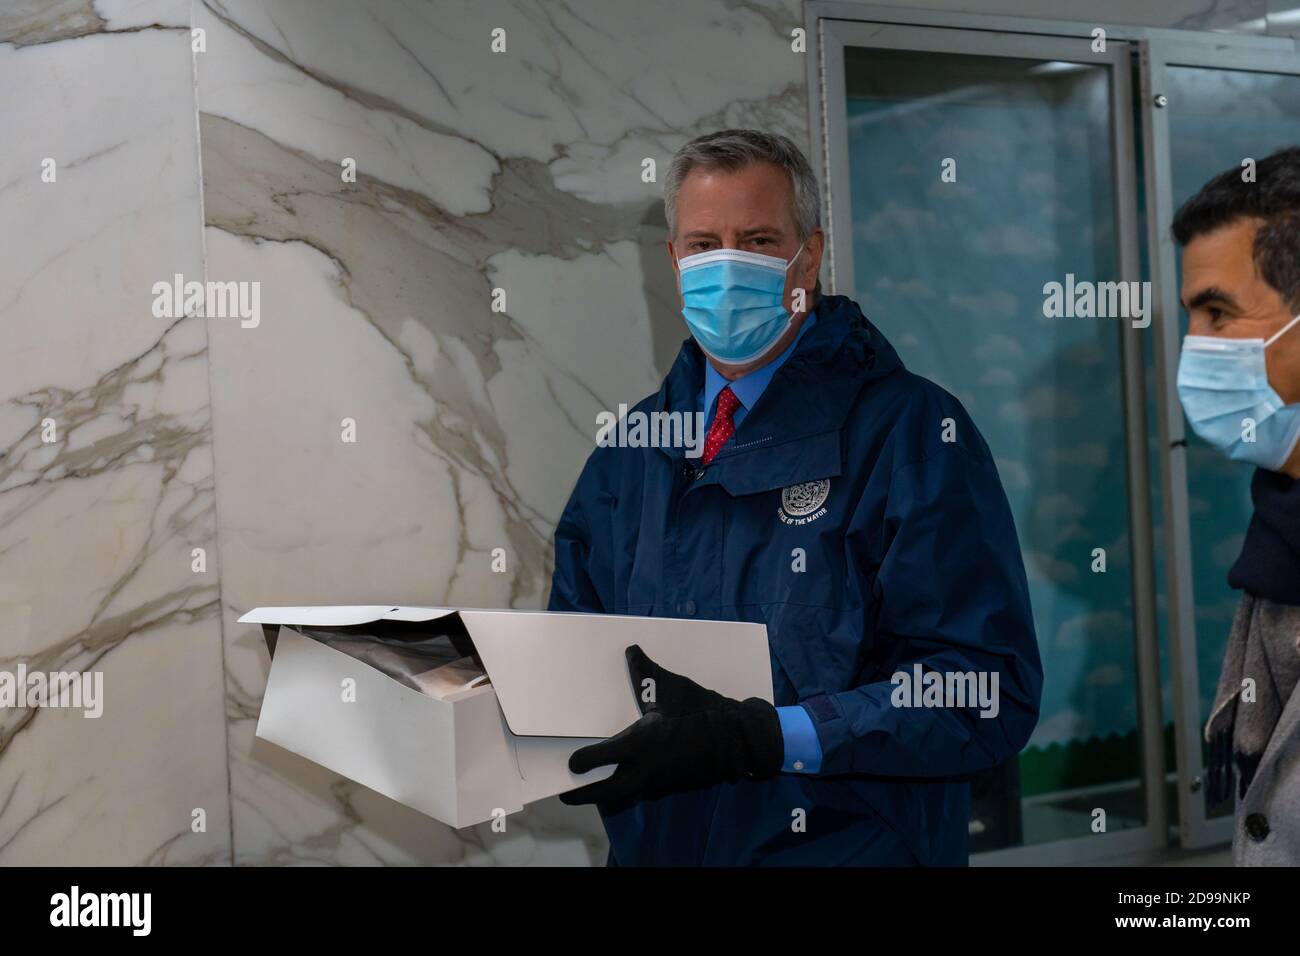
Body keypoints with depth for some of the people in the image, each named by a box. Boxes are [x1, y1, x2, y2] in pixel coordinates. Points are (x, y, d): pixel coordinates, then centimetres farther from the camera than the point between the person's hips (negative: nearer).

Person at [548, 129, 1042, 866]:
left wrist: (762, 738, -22)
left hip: (847, 844, -5)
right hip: (651, 846, 5)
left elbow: (988, 693, -14)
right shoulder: (634, 444, 11)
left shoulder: (910, 428, -7)